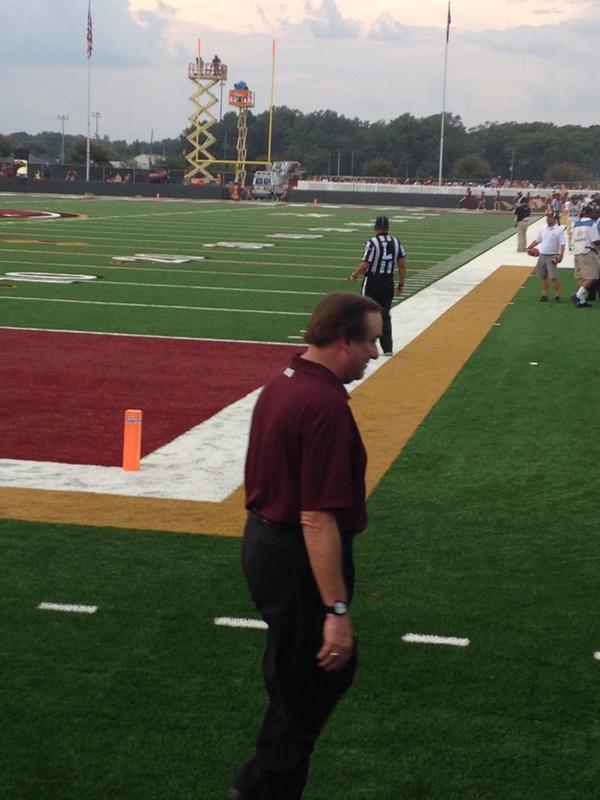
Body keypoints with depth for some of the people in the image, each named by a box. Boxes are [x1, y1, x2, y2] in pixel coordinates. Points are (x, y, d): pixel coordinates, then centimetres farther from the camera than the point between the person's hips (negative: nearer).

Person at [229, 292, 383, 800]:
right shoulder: (326, 405, -24)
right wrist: (337, 611, -24)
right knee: (303, 697, 7)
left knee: (333, 671, 23)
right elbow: (317, 518, -27)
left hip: (263, 542, 10)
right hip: (300, 561, -10)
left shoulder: (282, 383, 7)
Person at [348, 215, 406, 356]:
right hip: (389, 282, 5)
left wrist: (354, 276, 1)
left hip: (372, 281, -5)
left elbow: (364, 265, -17)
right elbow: (402, 265, 3)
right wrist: (401, 284, 12)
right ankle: (388, 348, 11)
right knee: (385, 315, 13)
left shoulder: (372, 243, -14)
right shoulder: (396, 242, 2)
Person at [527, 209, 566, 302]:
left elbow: (562, 244, -13)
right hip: (542, 255, 6)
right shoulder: (543, 229, 9)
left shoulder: (559, 230, -8)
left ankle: (557, 295, -5)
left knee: (553, 277, -12)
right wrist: (529, 248, 14)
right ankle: (544, 294, 18)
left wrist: (560, 255, -25)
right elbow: (537, 240, 20)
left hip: (552, 257, -6)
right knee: (543, 276, 10)